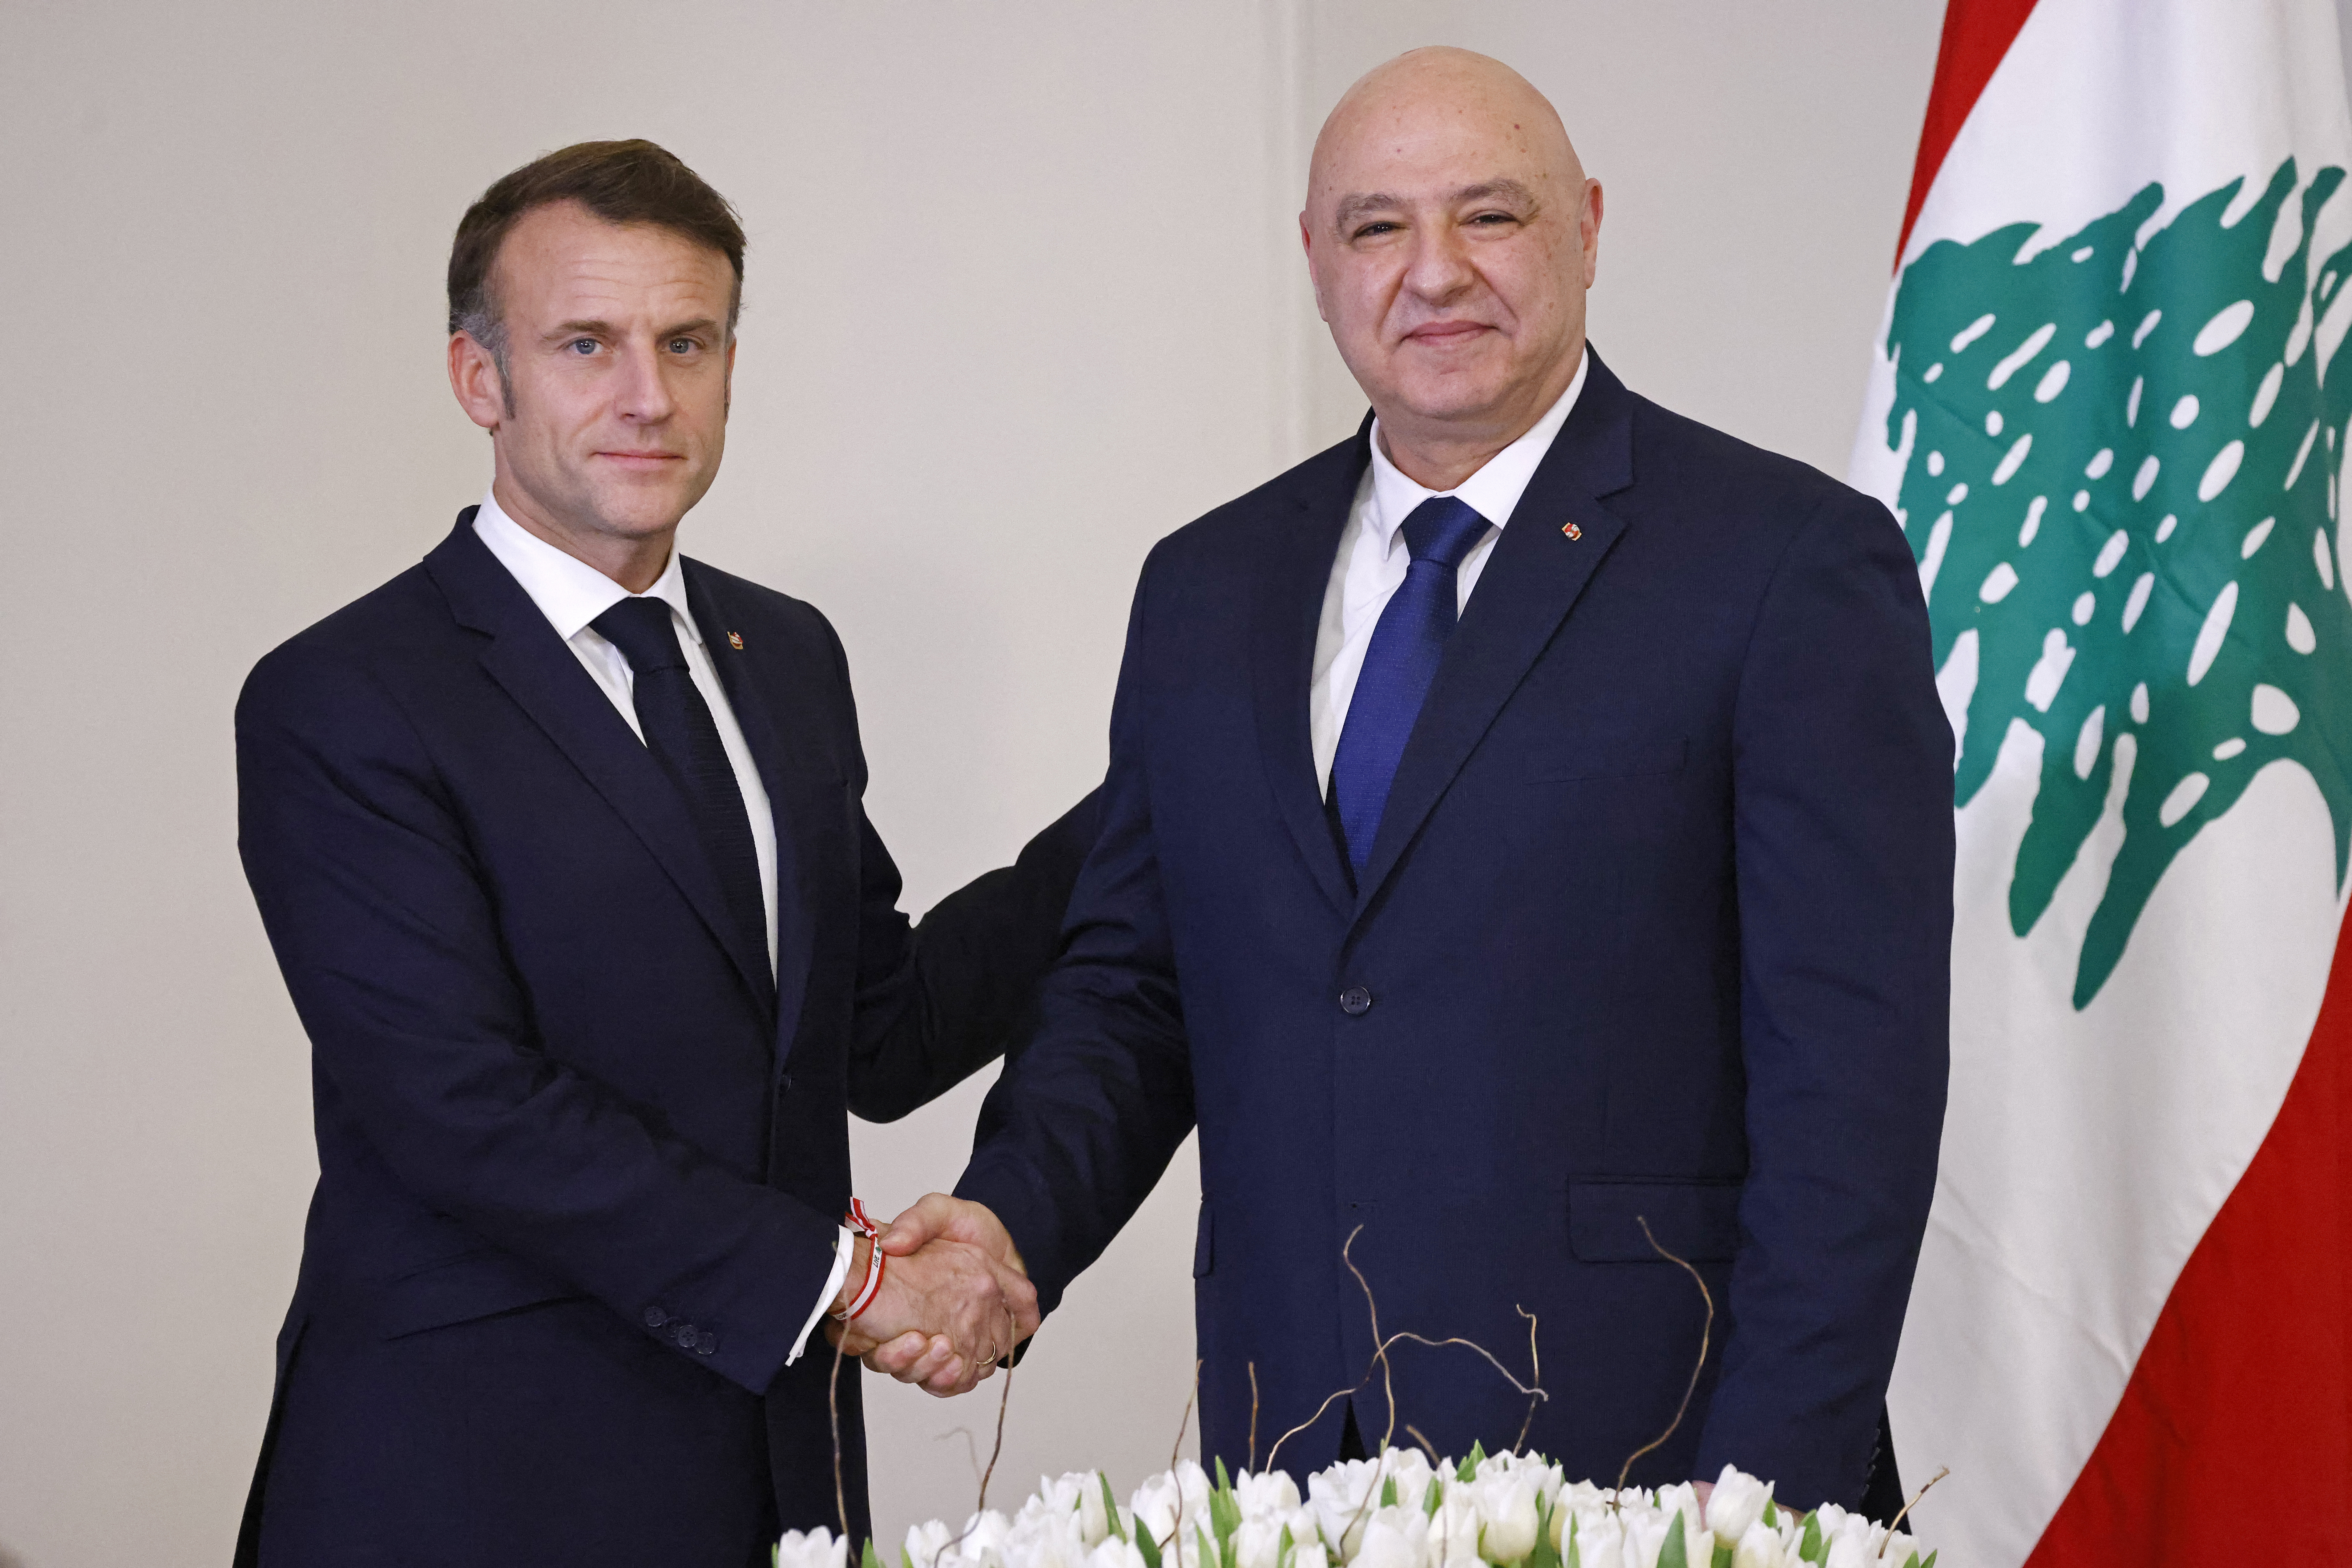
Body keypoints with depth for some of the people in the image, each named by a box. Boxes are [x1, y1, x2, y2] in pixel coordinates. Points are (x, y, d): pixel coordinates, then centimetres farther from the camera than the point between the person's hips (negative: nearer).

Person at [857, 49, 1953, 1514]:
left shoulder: (1795, 562, -6)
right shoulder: (1206, 588, 10)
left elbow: (1853, 1073, -10)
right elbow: (1132, 982, 13)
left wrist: (1769, 1503, -15)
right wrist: (1015, 1216, -6)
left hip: (1636, 1453, -4)